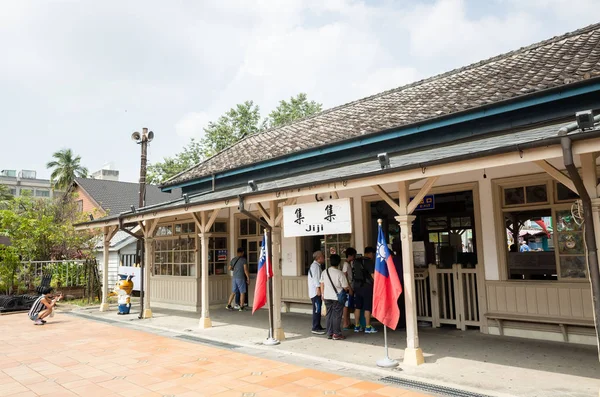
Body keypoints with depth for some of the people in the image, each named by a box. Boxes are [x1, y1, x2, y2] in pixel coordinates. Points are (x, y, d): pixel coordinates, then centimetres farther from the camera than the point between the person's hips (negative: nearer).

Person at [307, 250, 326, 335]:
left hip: (317, 292, 10)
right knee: (317, 310, -8)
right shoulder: (315, 265, -14)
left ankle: (318, 326, 22)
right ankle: (315, 328, -5)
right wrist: (318, 288, -21)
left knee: (318, 310, 14)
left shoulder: (317, 265, 19)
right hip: (315, 292, -10)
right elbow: (315, 278, -20)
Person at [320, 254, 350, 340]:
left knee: (329, 315, 12)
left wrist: (323, 294, 20)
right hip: (337, 297, -5)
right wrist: (349, 289, 11)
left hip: (327, 297, 5)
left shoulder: (324, 272, 0)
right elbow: (345, 287, -10)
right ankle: (336, 334, 7)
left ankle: (329, 333, 17)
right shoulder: (340, 273, -15)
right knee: (337, 315, 3)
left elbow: (322, 284, 8)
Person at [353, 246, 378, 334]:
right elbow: (373, 275, -13)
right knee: (367, 308, 0)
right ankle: (368, 327, 4)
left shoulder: (356, 261, 9)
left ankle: (357, 326, 15)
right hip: (367, 286, -6)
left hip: (357, 286, 6)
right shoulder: (370, 262, -11)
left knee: (357, 307, 10)